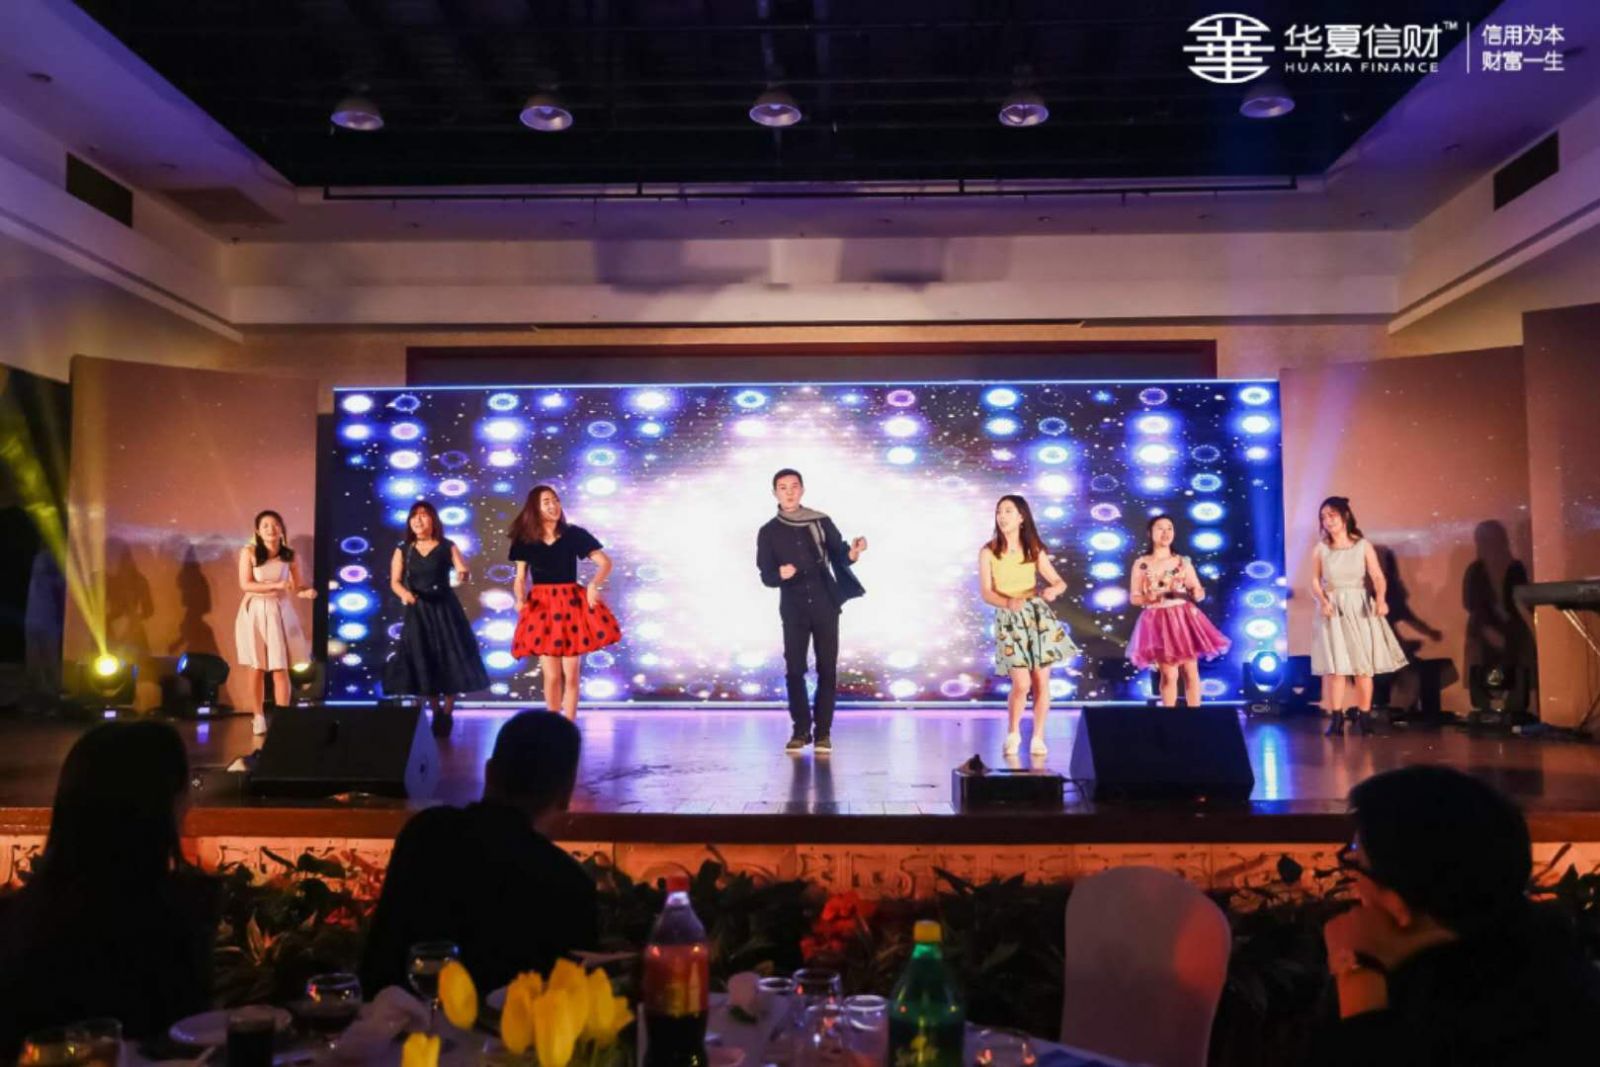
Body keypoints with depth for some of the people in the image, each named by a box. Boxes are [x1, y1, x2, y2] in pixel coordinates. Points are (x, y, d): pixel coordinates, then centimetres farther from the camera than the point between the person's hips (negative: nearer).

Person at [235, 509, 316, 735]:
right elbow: (245, 584, -8)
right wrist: (275, 585, -18)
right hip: (255, 612, -1)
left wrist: (307, 592, -17)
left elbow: (297, 587, 5)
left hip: (280, 612, 1)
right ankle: (258, 718, 13)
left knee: (280, 669, -3)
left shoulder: (290, 556, 4)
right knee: (256, 669, 3)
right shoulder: (249, 552, -2)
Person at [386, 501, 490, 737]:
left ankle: (447, 715, 10)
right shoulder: (402, 551, 5)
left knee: (451, 661, -3)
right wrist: (404, 593, -19)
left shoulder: (447, 547, 1)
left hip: (445, 609, -1)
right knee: (422, 663, 2)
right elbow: (395, 581, 3)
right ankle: (436, 714, 16)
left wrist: (463, 574, -34)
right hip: (418, 612, 1)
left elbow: (462, 571, -10)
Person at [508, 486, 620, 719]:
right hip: (542, 608, 1)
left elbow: (605, 563, -3)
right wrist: (520, 599, -15)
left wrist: (594, 584, -21)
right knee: (551, 675, 1)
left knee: (571, 674, 2)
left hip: (571, 606, -1)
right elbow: (520, 578, 6)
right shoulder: (524, 540, 1)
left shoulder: (574, 534, -3)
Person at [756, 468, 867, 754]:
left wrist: (852, 554, -19)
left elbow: (837, 555, 4)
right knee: (794, 669, -2)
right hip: (793, 609, 0)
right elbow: (766, 577, 0)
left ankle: (823, 731, 8)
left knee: (827, 669, 1)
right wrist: (780, 574, -23)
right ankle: (800, 730, 8)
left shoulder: (821, 522, 3)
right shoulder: (768, 532, 3)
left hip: (825, 606, 0)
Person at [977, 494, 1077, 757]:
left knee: (1041, 681, 1)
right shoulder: (988, 551, -1)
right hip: (1009, 619, -2)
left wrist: (1053, 590, -18)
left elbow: (1060, 582, 6)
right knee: (1021, 683, -10)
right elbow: (986, 593, -8)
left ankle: (1038, 738, 14)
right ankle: (1013, 734, 13)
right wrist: (1008, 603, -28)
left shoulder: (1034, 550, 5)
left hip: (1039, 615, 2)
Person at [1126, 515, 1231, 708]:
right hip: (1159, 623, -2)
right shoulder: (1141, 564, 0)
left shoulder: (1183, 562, 5)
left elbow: (1199, 592, 6)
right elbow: (1134, 597, 2)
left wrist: (1196, 593, -17)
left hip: (1184, 619, 2)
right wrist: (1149, 597, -18)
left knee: (1191, 671, 1)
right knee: (1168, 675, -2)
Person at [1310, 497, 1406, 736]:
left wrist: (1380, 599, -27)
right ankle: (1336, 718, 3)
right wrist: (1322, 601, -17)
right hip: (1332, 609, 0)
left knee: (1363, 664, 2)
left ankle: (1364, 716, 11)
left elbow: (1378, 576, -9)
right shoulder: (1320, 549, 1)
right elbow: (1315, 582, 2)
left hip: (1360, 608, 0)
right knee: (1334, 665, -2)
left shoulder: (1363, 546, -1)